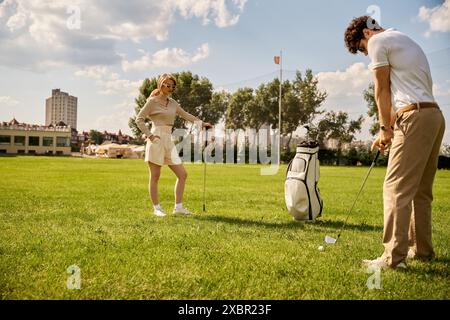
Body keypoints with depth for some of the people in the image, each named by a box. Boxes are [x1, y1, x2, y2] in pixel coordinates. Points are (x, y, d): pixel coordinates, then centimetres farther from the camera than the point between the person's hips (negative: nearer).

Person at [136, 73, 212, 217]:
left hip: (168, 141, 7)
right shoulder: (152, 101, -2)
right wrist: (149, 135, -12)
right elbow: (139, 119, -4)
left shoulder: (172, 103, 17)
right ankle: (157, 208, 10)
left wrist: (202, 123, 23)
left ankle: (178, 206, 9)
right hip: (157, 140, -7)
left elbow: (185, 115, 28)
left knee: (182, 174, 1)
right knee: (155, 177, 0)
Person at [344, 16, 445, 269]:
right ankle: (422, 249, 21)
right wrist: (391, 127, 18)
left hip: (415, 117, -10)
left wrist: (385, 128, 7)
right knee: (421, 190, 14)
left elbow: (382, 90, -1)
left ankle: (394, 256, -13)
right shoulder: (407, 41, 28)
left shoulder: (378, 41, 1)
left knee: (397, 188, -11)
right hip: (435, 115, 10)